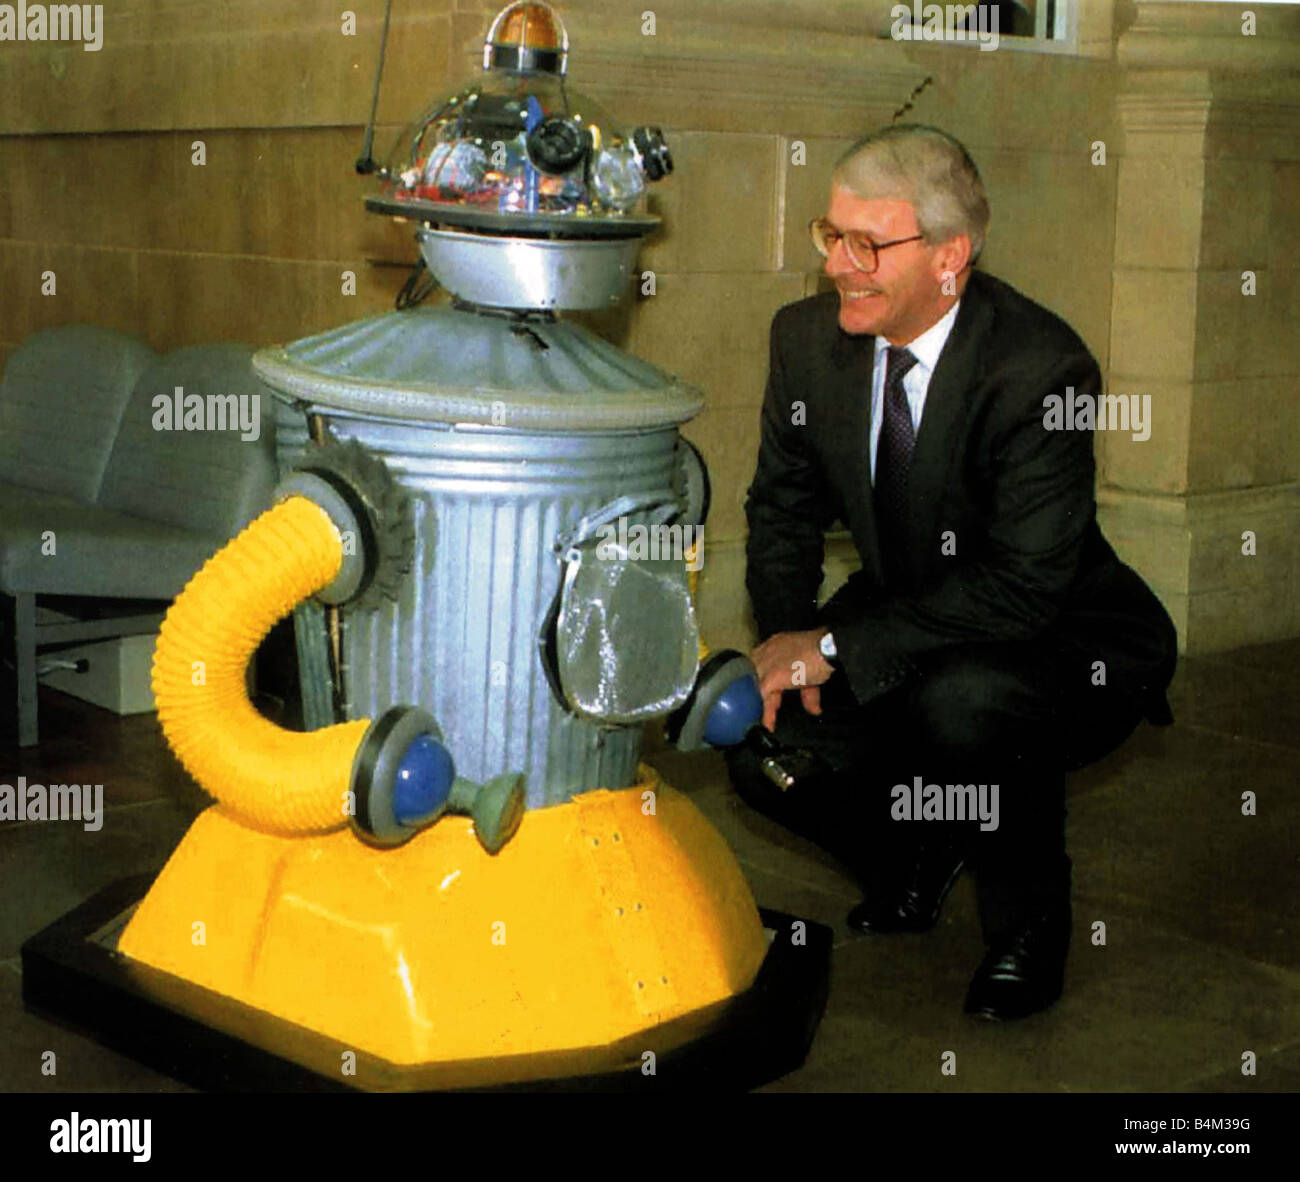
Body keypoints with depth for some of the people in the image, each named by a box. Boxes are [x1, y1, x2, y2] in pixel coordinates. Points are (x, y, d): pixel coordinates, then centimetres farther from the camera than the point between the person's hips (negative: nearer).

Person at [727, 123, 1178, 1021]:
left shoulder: (1042, 367, -27)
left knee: (962, 701, -38)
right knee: (757, 737, -15)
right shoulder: (809, 339, -7)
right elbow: (785, 508, 6)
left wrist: (838, 646, -32)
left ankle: (1028, 921, -7)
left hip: (1069, 652, -6)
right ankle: (914, 854, 17)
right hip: (909, 628, 6)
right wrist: (786, 641, -13)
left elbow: (1023, 586, -31)